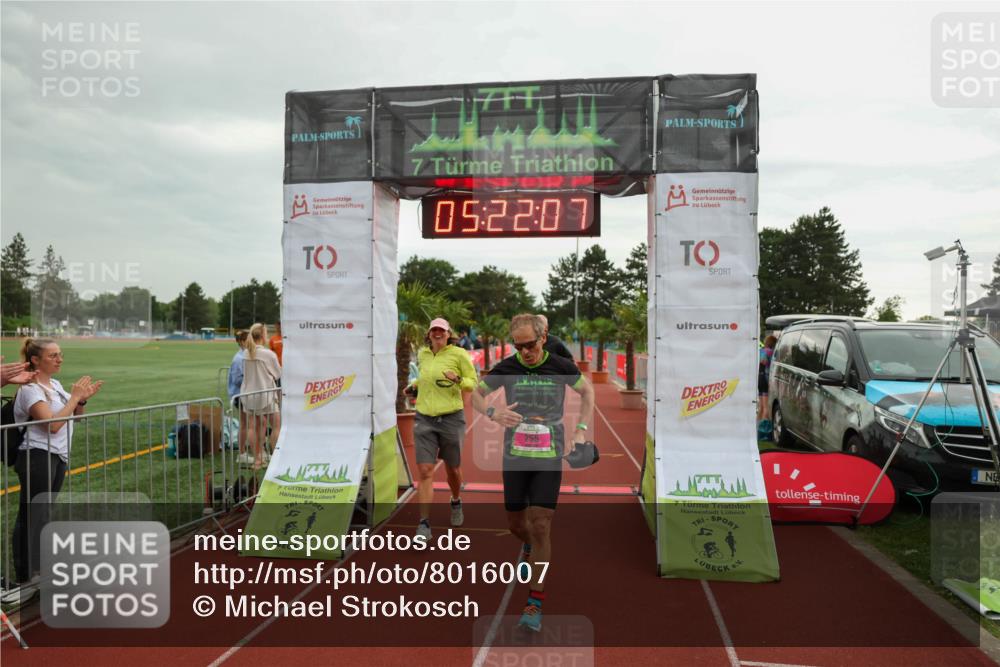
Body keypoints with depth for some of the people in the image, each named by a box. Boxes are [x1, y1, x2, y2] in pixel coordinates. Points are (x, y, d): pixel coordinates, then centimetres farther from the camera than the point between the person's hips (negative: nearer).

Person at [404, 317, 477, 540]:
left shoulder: (459, 354, -5)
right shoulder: (422, 354, 8)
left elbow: (473, 382, -2)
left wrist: (458, 380, -21)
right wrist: (415, 386, 9)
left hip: (451, 418, -2)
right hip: (424, 419, 2)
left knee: (453, 470, 14)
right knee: (425, 471, -7)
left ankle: (456, 503, 45)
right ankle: (424, 524, -2)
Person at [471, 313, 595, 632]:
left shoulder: (561, 367, -5)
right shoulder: (506, 368, -5)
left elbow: (587, 391, 13)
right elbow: (476, 394, 6)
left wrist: (581, 430, 2)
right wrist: (492, 411, -16)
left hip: (549, 458, -2)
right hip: (514, 457, 2)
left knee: (540, 526, -8)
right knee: (516, 524, 12)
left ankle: (535, 603, 3)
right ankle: (529, 547, 50)